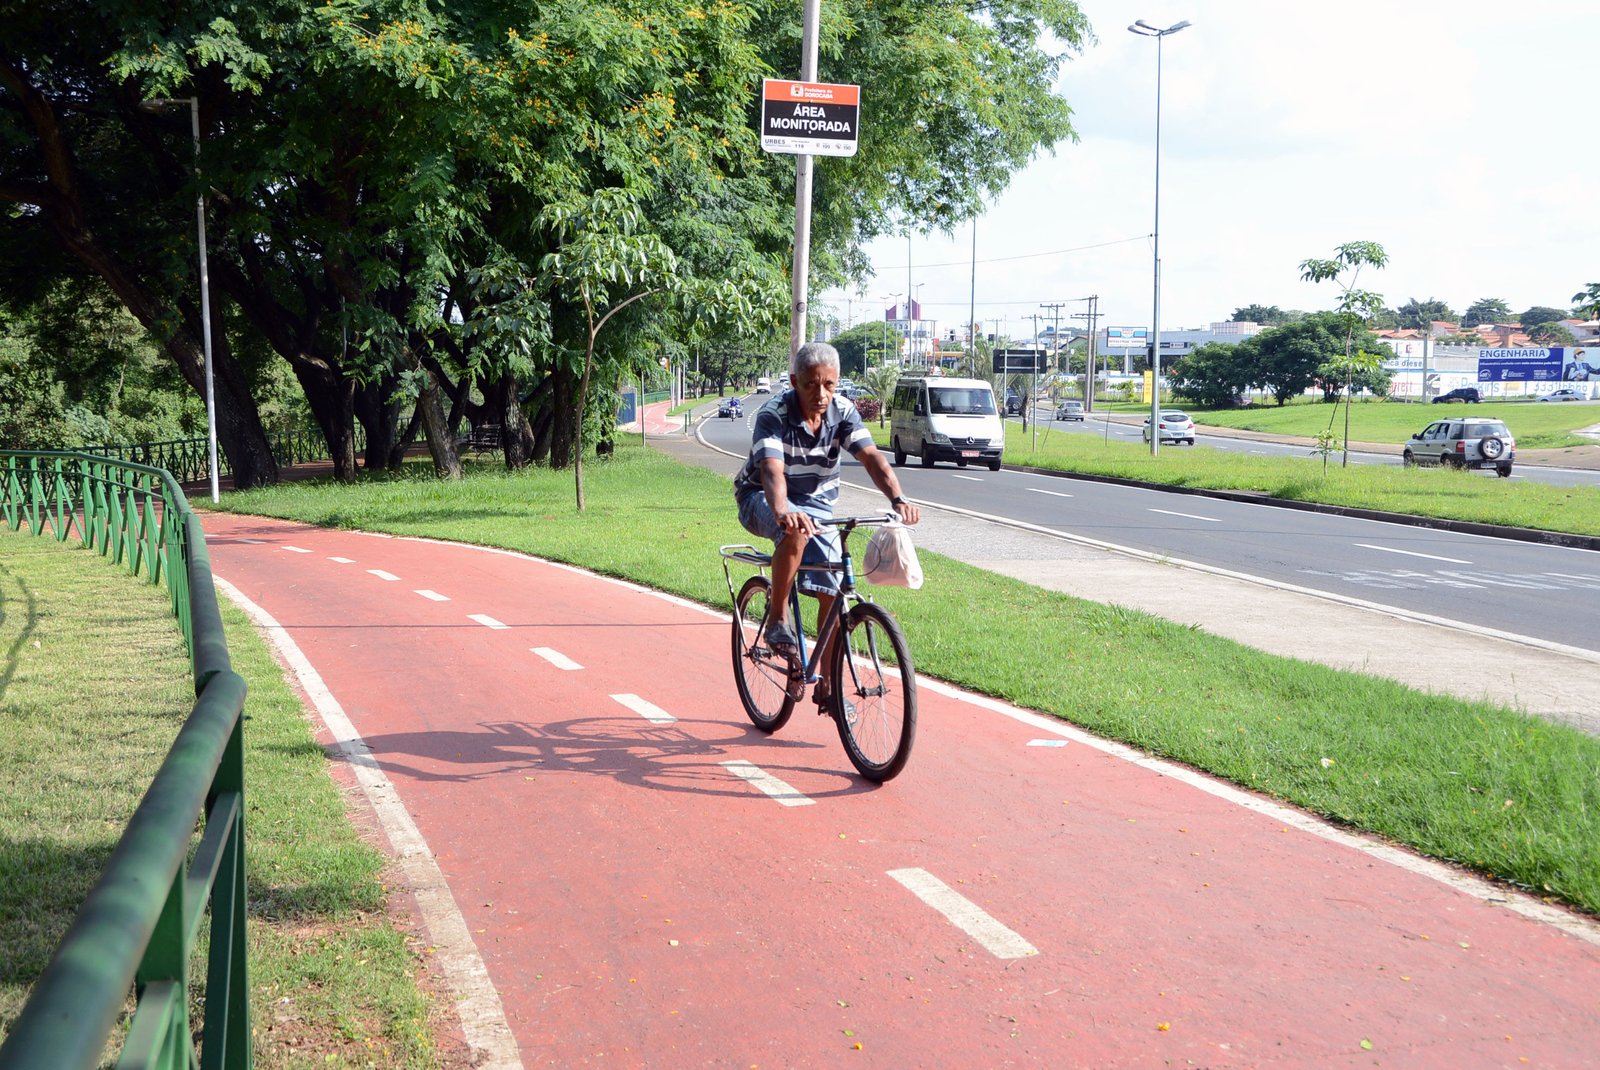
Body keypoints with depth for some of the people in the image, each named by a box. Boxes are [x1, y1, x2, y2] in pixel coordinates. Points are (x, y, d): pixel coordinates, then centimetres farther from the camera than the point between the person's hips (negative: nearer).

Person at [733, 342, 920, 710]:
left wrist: (898, 498, -46)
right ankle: (777, 620, -21)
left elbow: (871, 456, -27)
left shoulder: (843, 411, -14)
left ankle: (828, 685, 10)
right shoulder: (774, 414, -26)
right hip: (762, 499, -4)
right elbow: (772, 470, -42)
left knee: (833, 592, -5)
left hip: (817, 503, 4)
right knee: (795, 532, -40)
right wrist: (783, 512, -63)